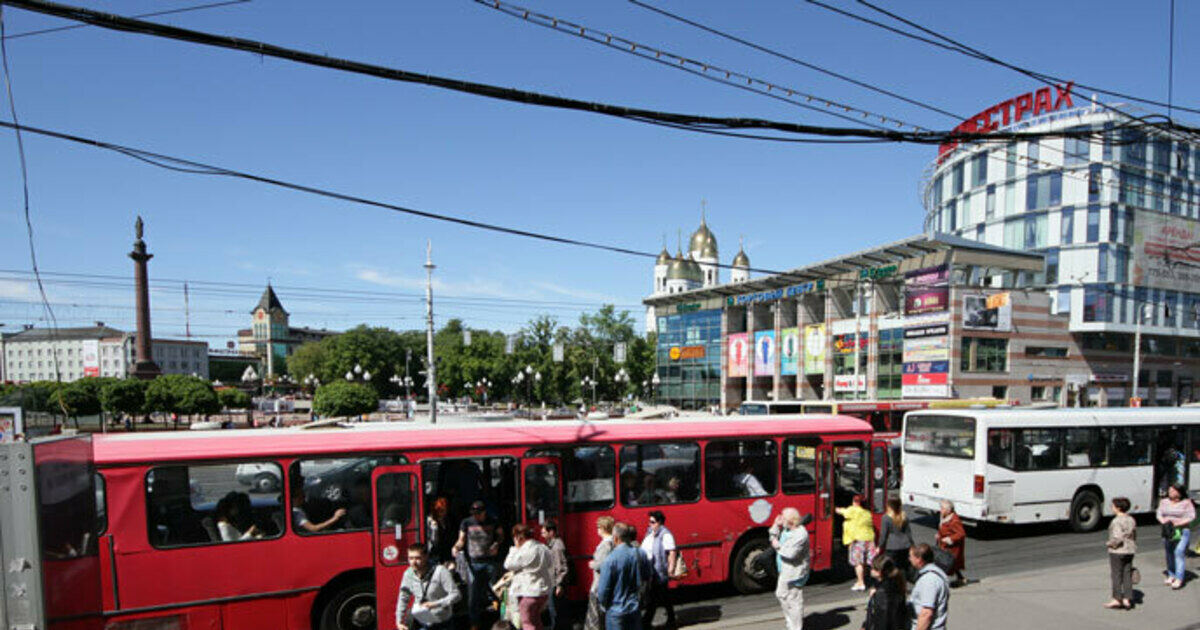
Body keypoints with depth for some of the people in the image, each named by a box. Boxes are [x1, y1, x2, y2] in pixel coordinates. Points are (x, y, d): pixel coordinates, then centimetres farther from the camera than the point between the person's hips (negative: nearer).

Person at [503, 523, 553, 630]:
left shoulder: (524, 551, -19)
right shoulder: (544, 548, 8)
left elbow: (508, 565, -11)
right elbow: (551, 570, 13)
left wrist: (514, 549, -3)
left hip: (528, 593, -8)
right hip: (543, 592, 8)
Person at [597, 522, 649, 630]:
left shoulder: (609, 560, -22)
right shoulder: (641, 554, -8)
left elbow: (603, 589, -15)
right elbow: (647, 577, 8)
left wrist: (603, 604, 4)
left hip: (616, 610, -4)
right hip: (635, 608, 4)